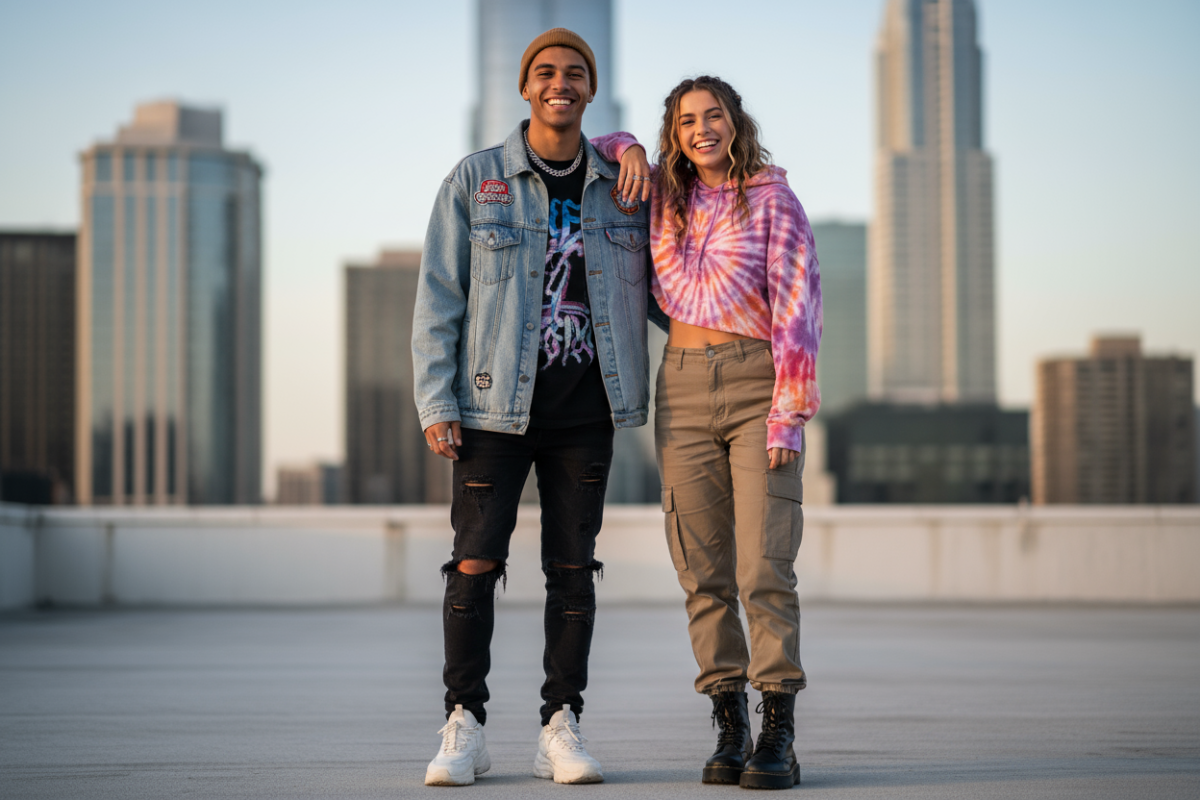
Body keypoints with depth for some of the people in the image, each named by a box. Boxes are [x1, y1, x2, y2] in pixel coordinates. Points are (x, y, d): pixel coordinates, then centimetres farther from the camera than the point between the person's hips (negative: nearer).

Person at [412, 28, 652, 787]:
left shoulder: (624, 185, 7)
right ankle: (465, 729, 7)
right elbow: (438, 299, -1)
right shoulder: (474, 181, 0)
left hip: (585, 411, 2)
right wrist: (436, 404, -8)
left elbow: (658, 285, 18)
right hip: (496, 407, -2)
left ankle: (563, 729, 11)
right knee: (476, 563, -3)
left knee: (573, 568, 3)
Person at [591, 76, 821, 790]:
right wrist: (630, 151, 8)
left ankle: (779, 740, -8)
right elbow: (594, 151, 30)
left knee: (764, 568, -10)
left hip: (759, 384, -4)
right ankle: (730, 732, 7)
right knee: (704, 571, 1)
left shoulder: (772, 198, 0)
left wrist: (789, 410, -13)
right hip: (684, 389, 4)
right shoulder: (665, 196, 13)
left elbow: (797, 306, -5)